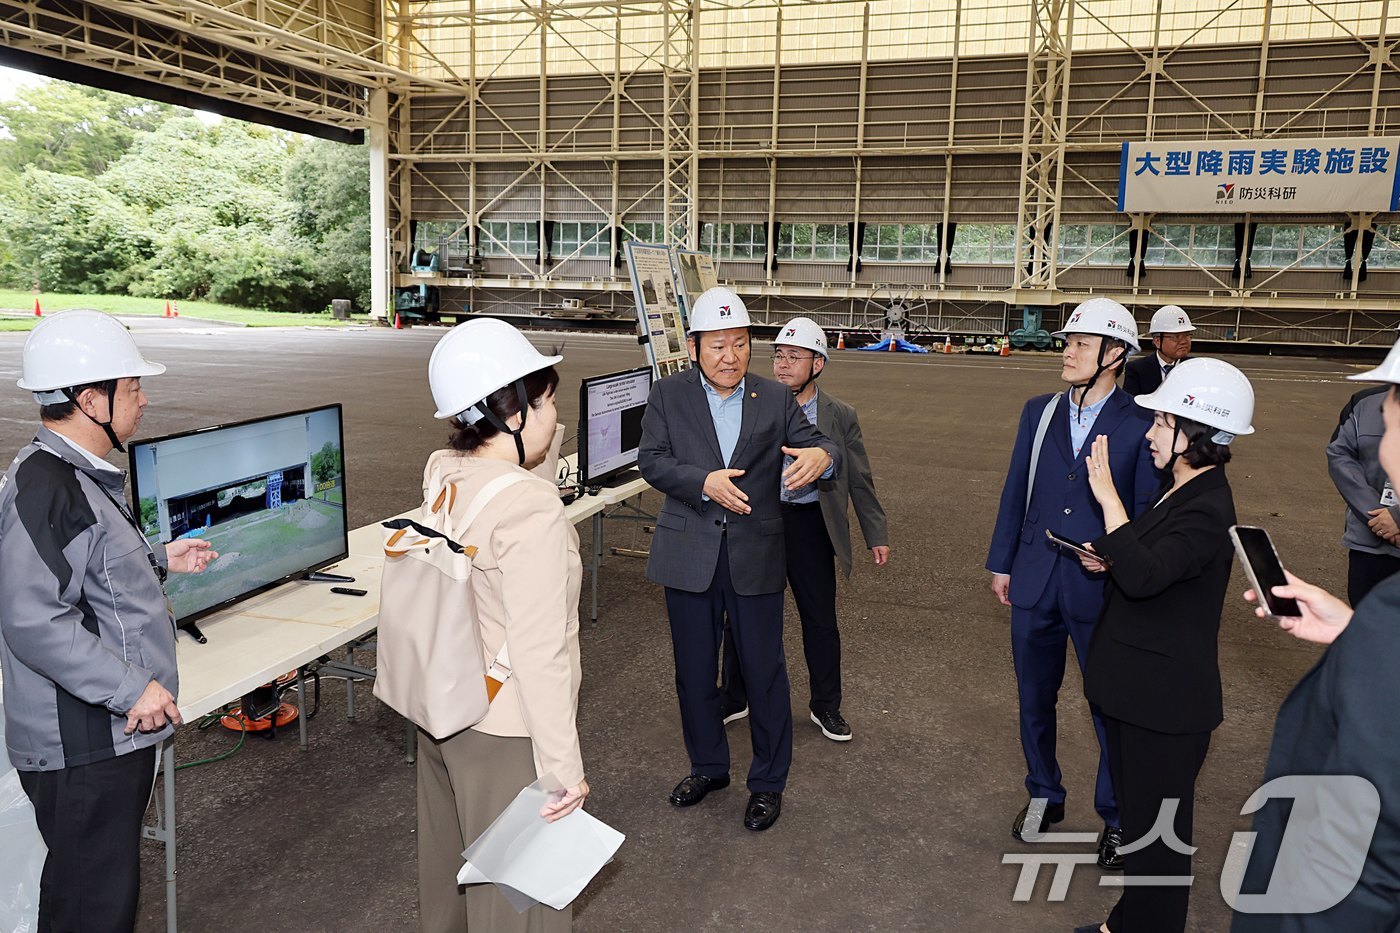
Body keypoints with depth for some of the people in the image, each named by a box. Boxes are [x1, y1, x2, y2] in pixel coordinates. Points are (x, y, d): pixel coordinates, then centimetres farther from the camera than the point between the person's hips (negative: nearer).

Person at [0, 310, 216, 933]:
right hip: (83, 744, -10)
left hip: (113, 726, 10)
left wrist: (160, 561, 17)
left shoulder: (77, 474, 12)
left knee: (104, 881, 22)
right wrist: (133, 689, -25)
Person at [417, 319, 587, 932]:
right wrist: (563, 767, -19)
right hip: (505, 735, -8)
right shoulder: (530, 507, -27)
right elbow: (540, 653, -26)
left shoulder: (440, 472, -3)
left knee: (451, 867, 28)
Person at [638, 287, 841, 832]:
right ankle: (708, 766, 37)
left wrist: (822, 456, -30)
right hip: (688, 555, 1)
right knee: (694, 670, 15)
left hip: (755, 556, -1)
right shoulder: (669, 395, 1)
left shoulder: (776, 399, 2)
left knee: (764, 672, 6)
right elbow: (651, 460, -8)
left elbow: (811, 447, -5)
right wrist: (703, 481, -25)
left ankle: (768, 782, 25)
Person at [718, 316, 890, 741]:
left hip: (809, 526, 0)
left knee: (821, 621, 9)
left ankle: (825, 706, 30)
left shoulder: (840, 416, -2)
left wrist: (877, 536, 5)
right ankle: (734, 699, 32)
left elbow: (860, 481, 5)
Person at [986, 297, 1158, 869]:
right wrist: (1001, 563, 9)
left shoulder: (1140, 426, -8)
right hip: (1035, 584, 4)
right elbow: (1015, 492, 8)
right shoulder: (1039, 412, 5)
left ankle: (1116, 819, 29)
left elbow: (1148, 514, -5)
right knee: (1034, 699, 17)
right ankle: (1044, 795, 38)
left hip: (1103, 591, -4)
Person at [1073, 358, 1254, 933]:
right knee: (1137, 816, 23)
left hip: (1166, 701, -10)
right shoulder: (1182, 493, 8)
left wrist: (1108, 497, -31)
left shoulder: (1206, 511, -23)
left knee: (1156, 828, 7)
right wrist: (1111, 561, 3)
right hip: (1139, 689, 10)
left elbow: (1144, 576, -36)